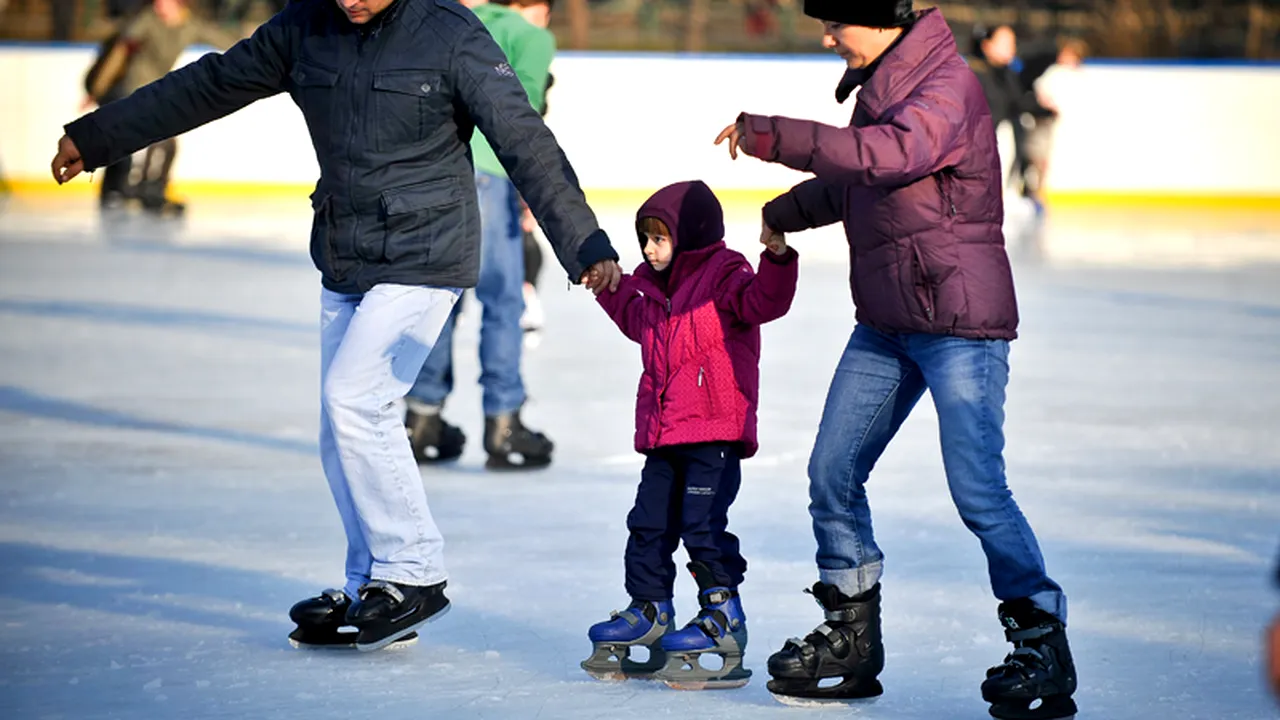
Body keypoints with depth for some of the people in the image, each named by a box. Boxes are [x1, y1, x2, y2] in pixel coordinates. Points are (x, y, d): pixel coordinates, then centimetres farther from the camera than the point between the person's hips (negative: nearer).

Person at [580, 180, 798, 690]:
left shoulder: (723, 277, -8)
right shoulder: (655, 290, 16)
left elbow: (763, 300, -26)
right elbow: (634, 317, 37)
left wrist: (777, 261, -41)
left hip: (715, 430, -9)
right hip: (663, 435, 9)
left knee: (702, 521, -11)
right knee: (649, 523, 11)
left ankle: (724, 614, -1)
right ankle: (649, 613, 22)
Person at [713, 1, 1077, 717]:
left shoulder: (947, 83, -15)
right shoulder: (881, 84, 13)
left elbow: (891, 153, -35)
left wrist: (774, 137, -36)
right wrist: (784, 216, 32)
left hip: (959, 320, -9)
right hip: (886, 322, 9)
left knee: (978, 489, -13)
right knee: (833, 473, 7)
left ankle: (1043, 645, -1)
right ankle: (852, 639, 20)